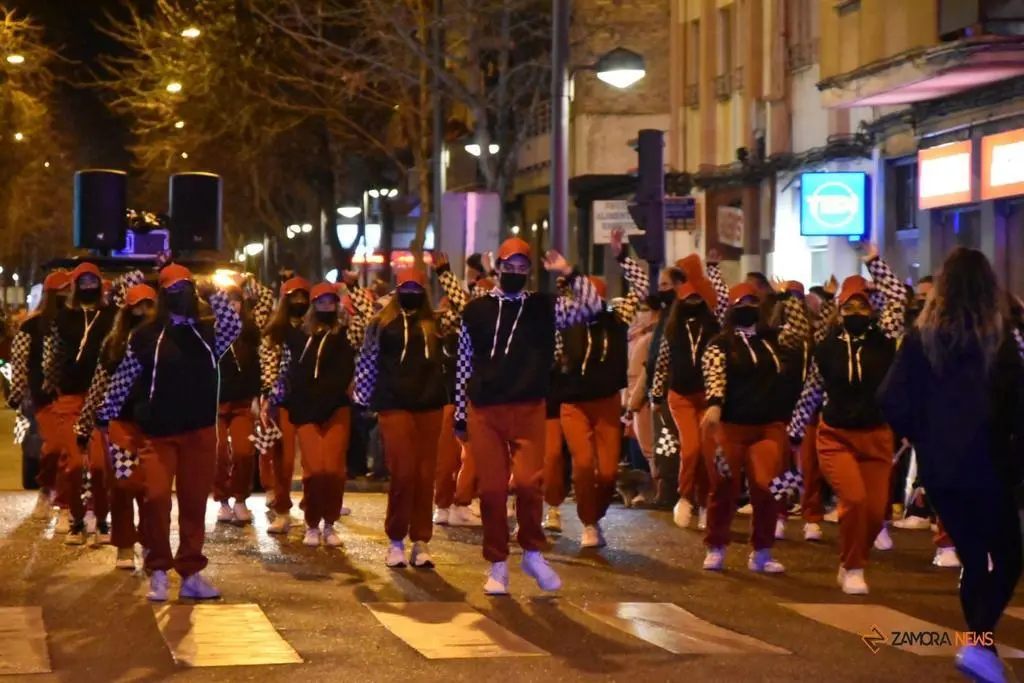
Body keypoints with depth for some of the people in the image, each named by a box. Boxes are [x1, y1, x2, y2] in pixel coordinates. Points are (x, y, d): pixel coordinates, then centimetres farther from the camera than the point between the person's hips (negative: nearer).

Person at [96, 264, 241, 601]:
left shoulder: (207, 332, 9)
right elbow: (123, 378, 3)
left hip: (200, 431, 3)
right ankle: (158, 571, 1)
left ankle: (191, 573, 14)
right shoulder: (146, 335, 2)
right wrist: (105, 415, 2)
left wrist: (214, 294, -14)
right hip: (158, 431, -2)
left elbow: (234, 326, -10)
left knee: (194, 502, 6)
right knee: (156, 497, -13)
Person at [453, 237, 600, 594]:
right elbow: (463, 366, 10)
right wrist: (460, 415, 9)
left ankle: (533, 553, 8)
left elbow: (592, 306, -4)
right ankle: (498, 565, 13)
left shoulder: (544, 307, 7)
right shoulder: (475, 310, 7)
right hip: (484, 411, 1)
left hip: (528, 410, -1)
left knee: (528, 482, -14)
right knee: (491, 489, 1)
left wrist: (568, 273, -7)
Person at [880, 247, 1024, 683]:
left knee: (972, 559, 17)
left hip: (937, 468, 4)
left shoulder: (922, 337, -1)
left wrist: (923, 438, 10)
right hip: (986, 466, -4)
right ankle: (978, 642, -15)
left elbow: (892, 401, -5)